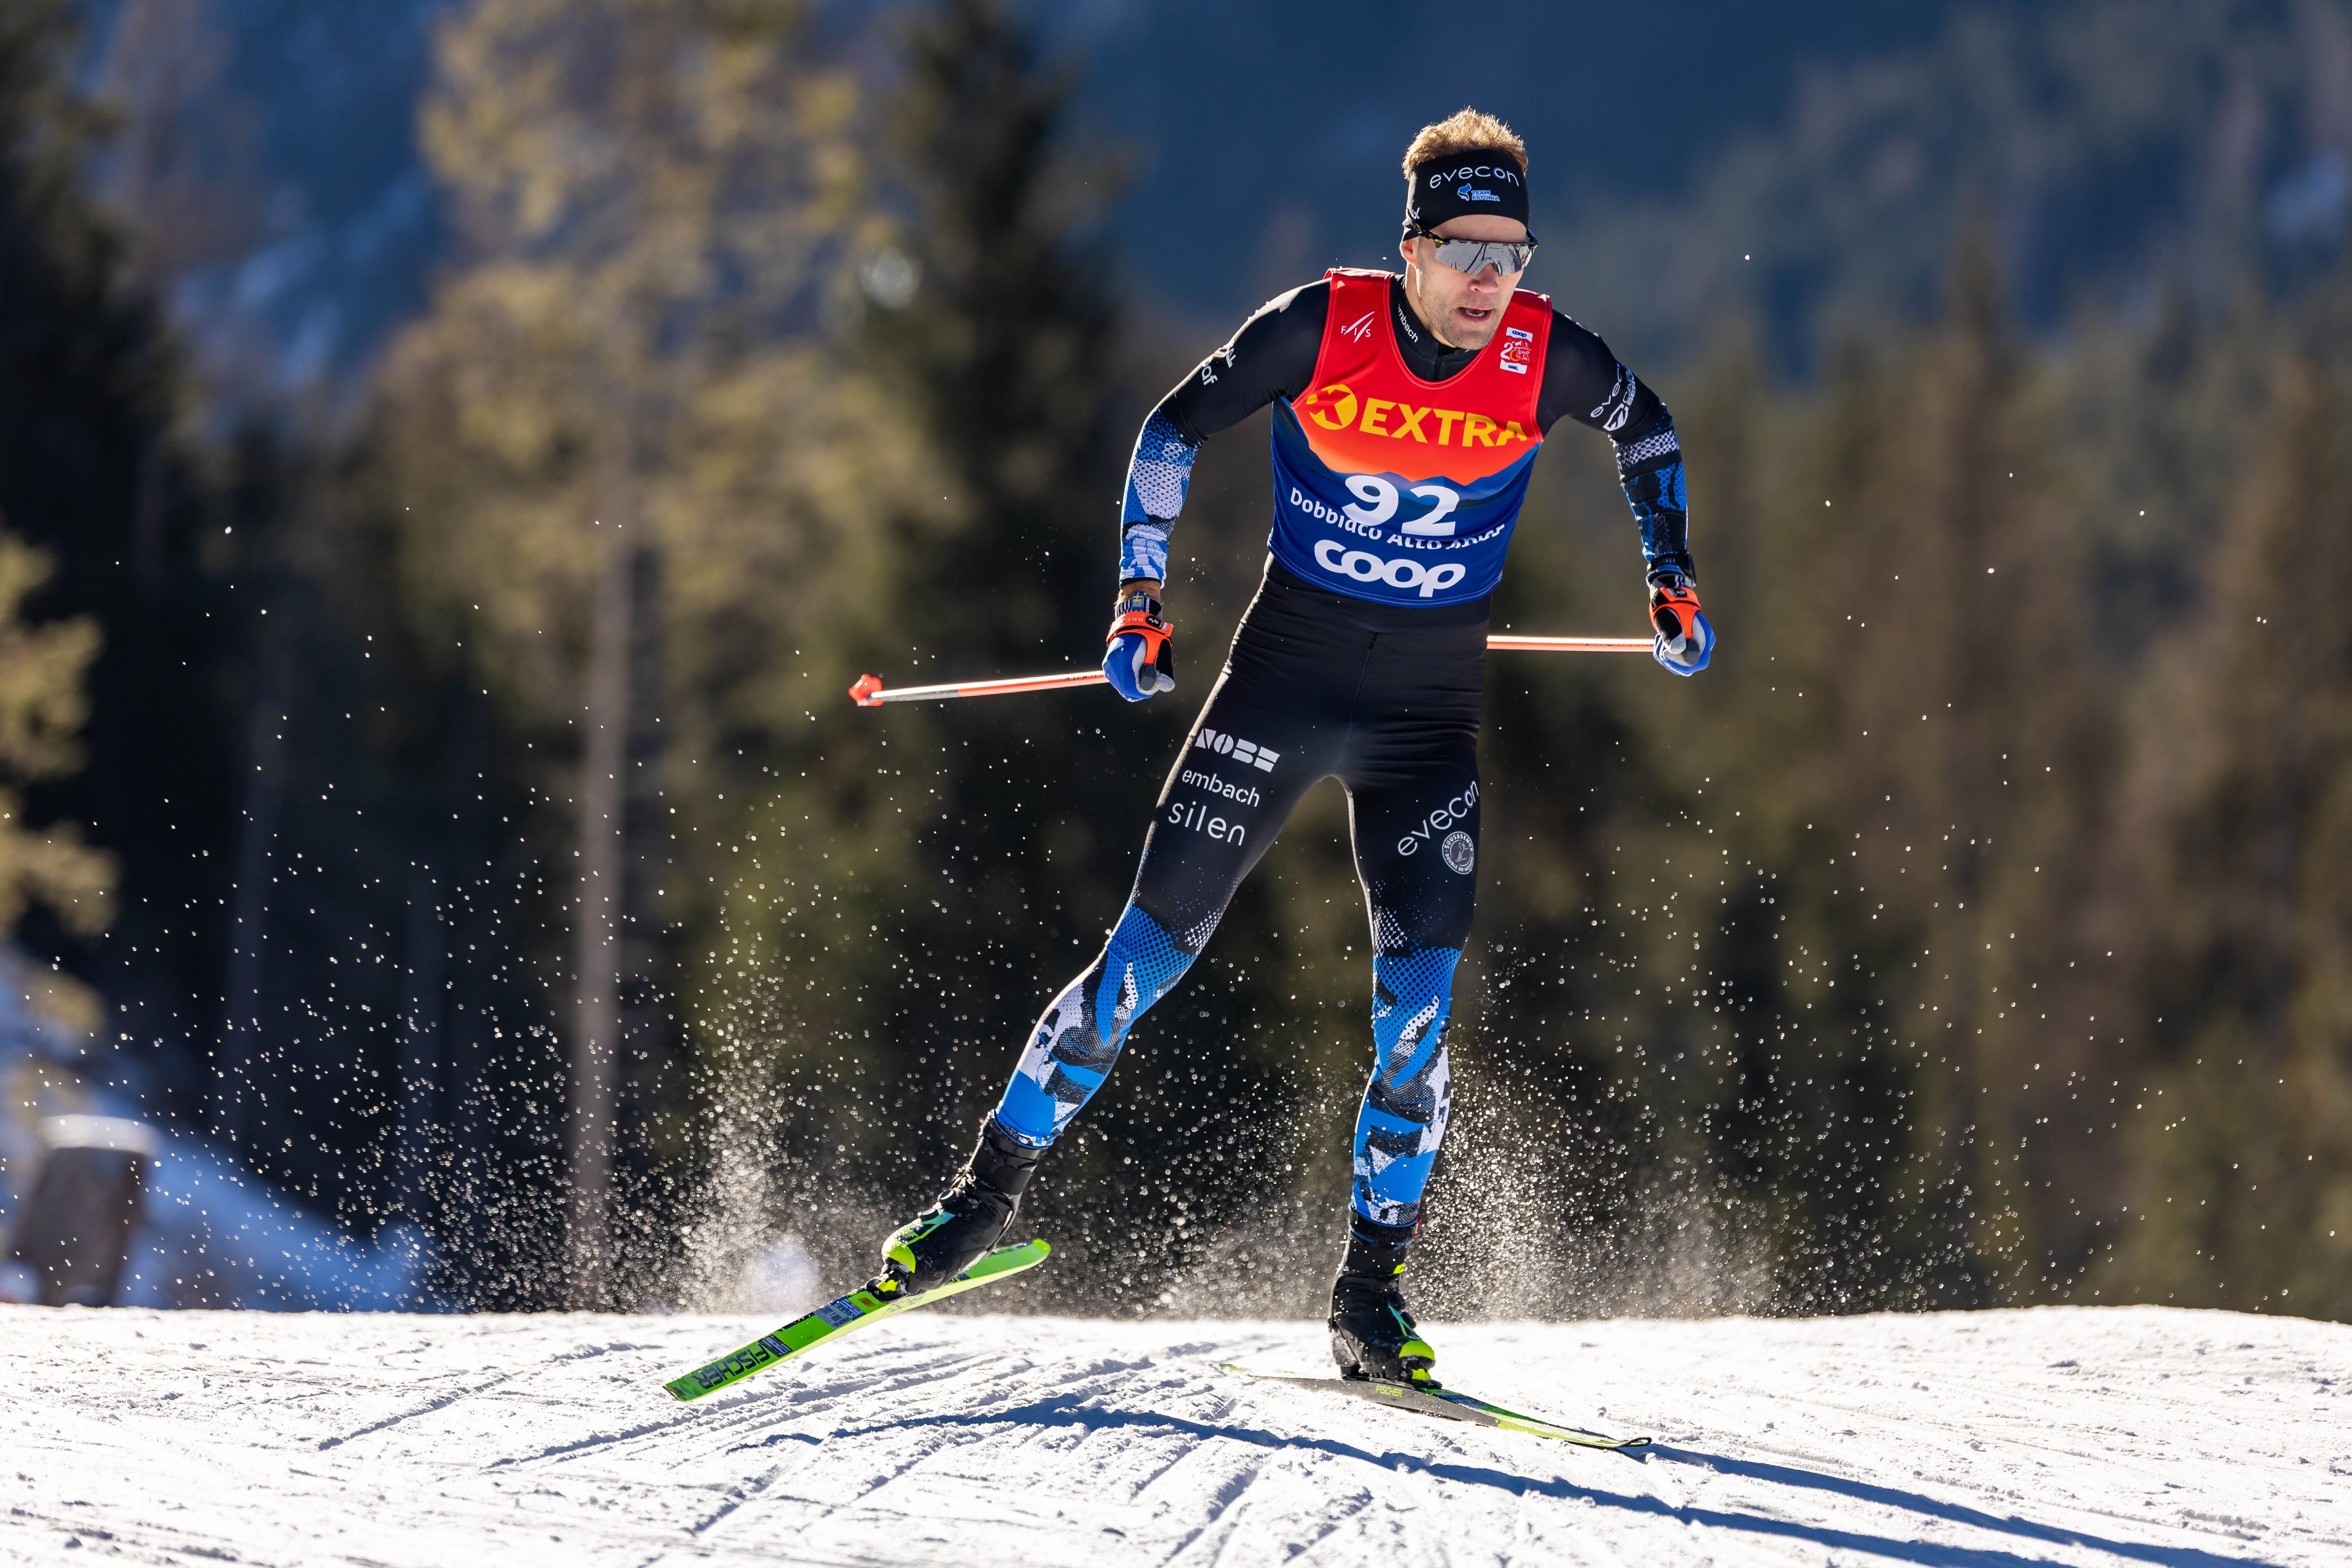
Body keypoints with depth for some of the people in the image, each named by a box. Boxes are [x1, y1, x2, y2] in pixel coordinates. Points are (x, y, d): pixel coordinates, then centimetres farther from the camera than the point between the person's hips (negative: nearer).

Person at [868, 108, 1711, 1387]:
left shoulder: (1544, 358, -10)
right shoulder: (1322, 327, -14)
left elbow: (1644, 427, 12)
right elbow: (1176, 429, -1)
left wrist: (1672, 582, 9)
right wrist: (1140, 596, -7)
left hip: (1432, 708, 1)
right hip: (1285, 673, -1)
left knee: (1419, 993, -9)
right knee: (1154, 945, -2)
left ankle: (1371, 1292, 1)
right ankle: (993, 1187, 12)